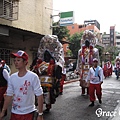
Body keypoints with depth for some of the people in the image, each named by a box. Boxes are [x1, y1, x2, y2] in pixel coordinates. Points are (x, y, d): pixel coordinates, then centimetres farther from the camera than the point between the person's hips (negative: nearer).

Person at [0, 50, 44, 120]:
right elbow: (9, 95, 7)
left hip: (28, 113, -4)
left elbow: (39, 96, -13)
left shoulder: (33, 77, -15)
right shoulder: (12, 77, 0)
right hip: (14, 112, 4)